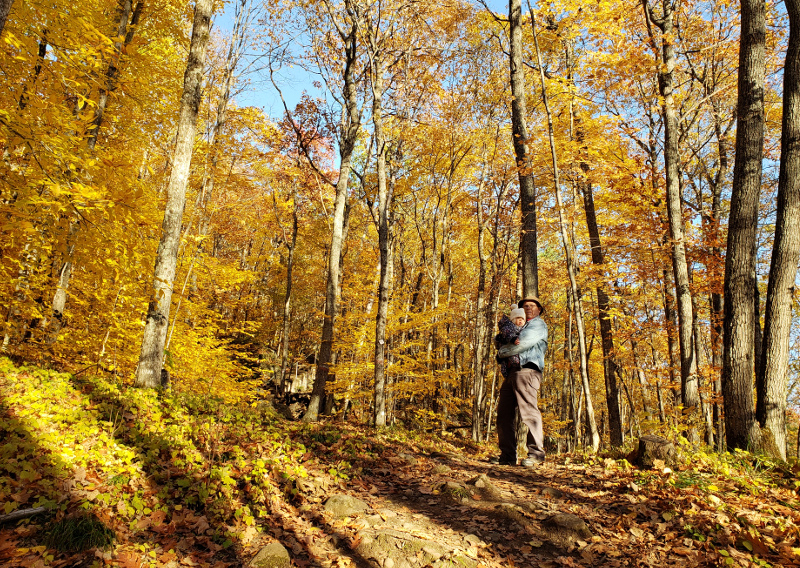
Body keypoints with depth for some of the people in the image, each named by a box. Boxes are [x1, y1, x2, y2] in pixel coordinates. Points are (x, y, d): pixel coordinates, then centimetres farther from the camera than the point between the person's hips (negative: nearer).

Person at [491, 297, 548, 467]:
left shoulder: (539, 325, 7)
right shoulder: (521, 327, 32)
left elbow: (522, 344, -6)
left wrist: (502, 351, 4)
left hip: (527, 371, -8)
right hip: (511, 373, 8)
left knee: (529, 411, -15)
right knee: (504, 413, 3)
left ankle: (536, 453, -9)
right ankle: (508, 456, 5)